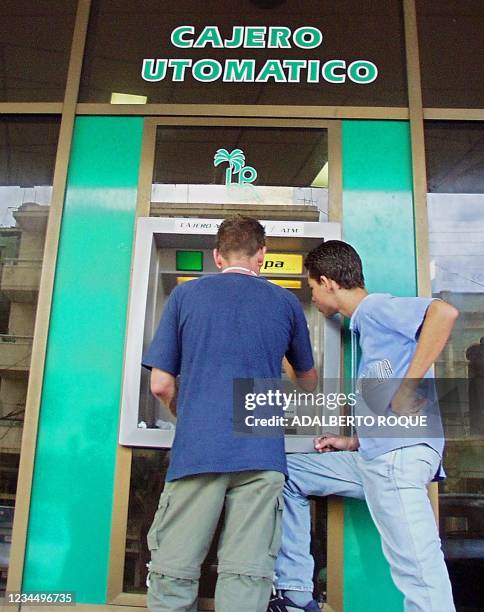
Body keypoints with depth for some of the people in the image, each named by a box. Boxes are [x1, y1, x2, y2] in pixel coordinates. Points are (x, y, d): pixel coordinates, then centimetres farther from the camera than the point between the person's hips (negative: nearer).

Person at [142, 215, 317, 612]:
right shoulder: (286, 302, 10)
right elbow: (309, 383, 23)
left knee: (173, 572, 10)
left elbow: (161, 385, 4)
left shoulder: (185, 294, 7)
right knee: (247, 575, 5)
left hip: (195, 450, 0)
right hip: (262, 453, 1)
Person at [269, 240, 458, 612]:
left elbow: (444, 312, -23)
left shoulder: (376, 306, -3)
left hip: (400, 452, -10)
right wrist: (354, 442, 19)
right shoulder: (365, 325, 23)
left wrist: (408, 386, -22)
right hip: (373, 456, 10)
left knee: (420, 573, -11)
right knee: (288, 474, 16)